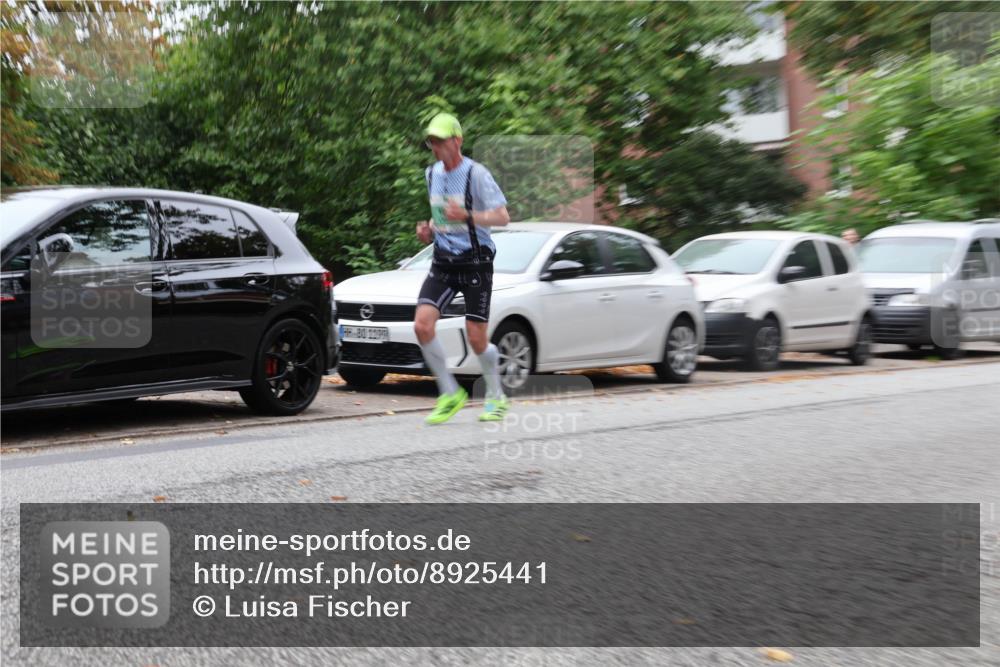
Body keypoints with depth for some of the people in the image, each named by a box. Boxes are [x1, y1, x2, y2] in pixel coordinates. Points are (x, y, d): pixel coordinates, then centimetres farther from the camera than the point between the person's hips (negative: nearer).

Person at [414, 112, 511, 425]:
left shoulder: (476, 173, -10)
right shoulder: (431, 173, 11)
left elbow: (503, 216, -15)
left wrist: (467, 216, -29)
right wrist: (429, 228, 5)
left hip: (475, 262, -6)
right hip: (443, 261, 6)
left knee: (476, 338, -3)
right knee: (422, 325, -12)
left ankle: (496, 397, 21)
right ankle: (450, 393, 3)